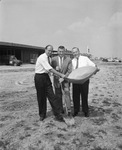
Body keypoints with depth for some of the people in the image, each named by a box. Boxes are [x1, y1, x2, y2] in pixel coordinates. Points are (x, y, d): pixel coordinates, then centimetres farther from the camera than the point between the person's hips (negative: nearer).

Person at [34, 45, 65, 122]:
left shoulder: (47, 58, 12)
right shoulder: (42, 57, -16)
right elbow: (50, 69, -22)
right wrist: (61, 75, -20)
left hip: (46, 77, 7)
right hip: (39, 78, -7)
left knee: (52, 96, -1)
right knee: (41, 97, 6)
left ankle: (58, 115, 1)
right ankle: (42, 115, 24)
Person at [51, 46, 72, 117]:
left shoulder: (68, 59, -5)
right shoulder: (53, 59, -1)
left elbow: (69, 71, -8)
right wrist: (55, 68, -20)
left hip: (65, 80, -2)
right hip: (56, 80, 2)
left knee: (67, 94, -10)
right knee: (58, 96, 8)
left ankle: (69, 111, -2)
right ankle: (61, 110, 23)